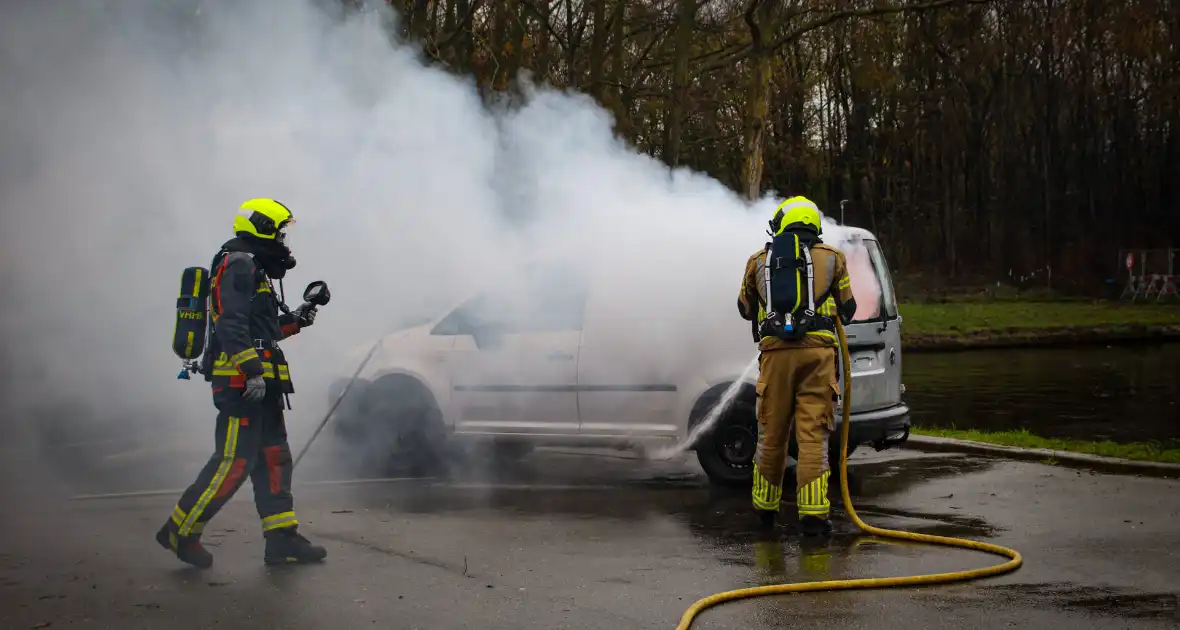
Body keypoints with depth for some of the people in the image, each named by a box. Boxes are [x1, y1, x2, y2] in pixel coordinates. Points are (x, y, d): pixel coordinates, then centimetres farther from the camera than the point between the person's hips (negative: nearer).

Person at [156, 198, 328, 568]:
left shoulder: (253, 270, 24)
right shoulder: (238, 264, -10)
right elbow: (231, 324, -22)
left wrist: (293, 321, 19)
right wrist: (252, 369, -29)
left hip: (259, 384, 11)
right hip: (241, 382, -11)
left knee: (273, 459, 8)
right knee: (234, 462, -11)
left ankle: (282, 540, 9)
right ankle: (180, 532, -2)